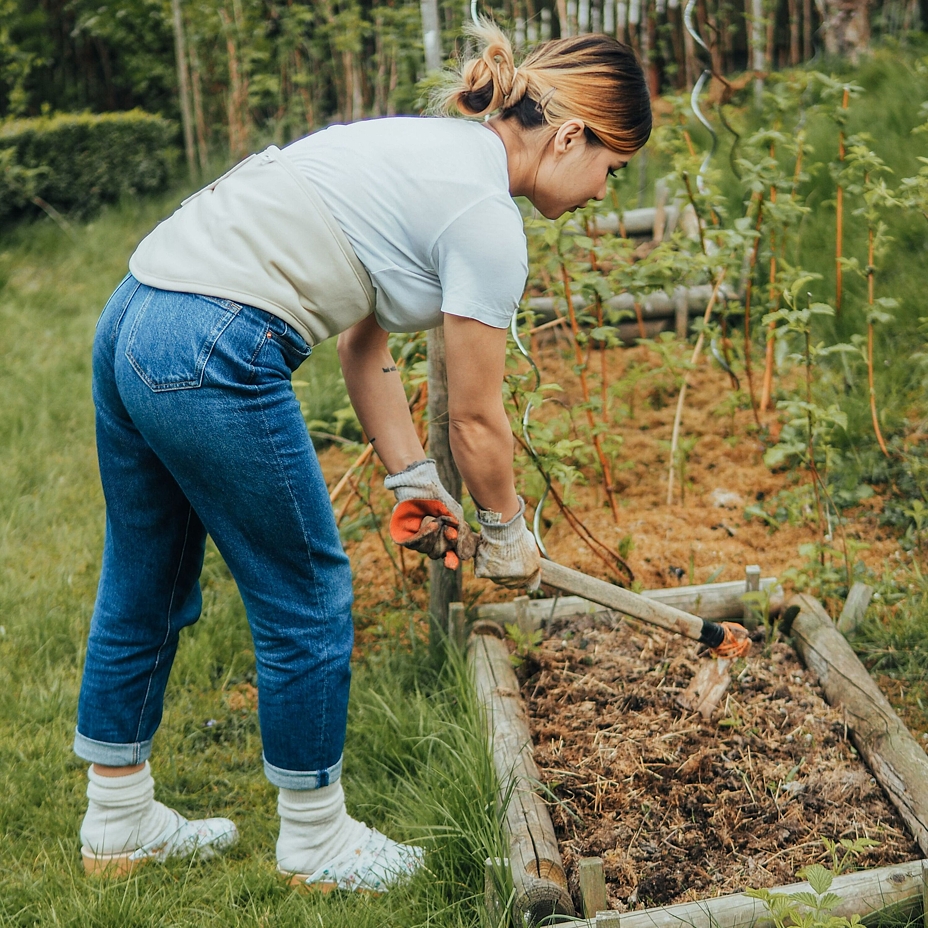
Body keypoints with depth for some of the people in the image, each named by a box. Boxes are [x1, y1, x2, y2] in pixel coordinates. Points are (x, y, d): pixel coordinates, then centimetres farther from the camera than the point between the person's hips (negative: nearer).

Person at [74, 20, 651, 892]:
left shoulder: (431, 147, 18)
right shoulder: (486, 215, -10)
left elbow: (365, 343, 20)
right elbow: (475, 419, -3)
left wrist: (412, 481, 22)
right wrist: (507, 534, 14)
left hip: (130, 322, 10)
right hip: (211, 360, -10)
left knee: (141, 592, 21)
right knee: (307, 604, 8)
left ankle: (117, 821, 40)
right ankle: (315, 842, 27)